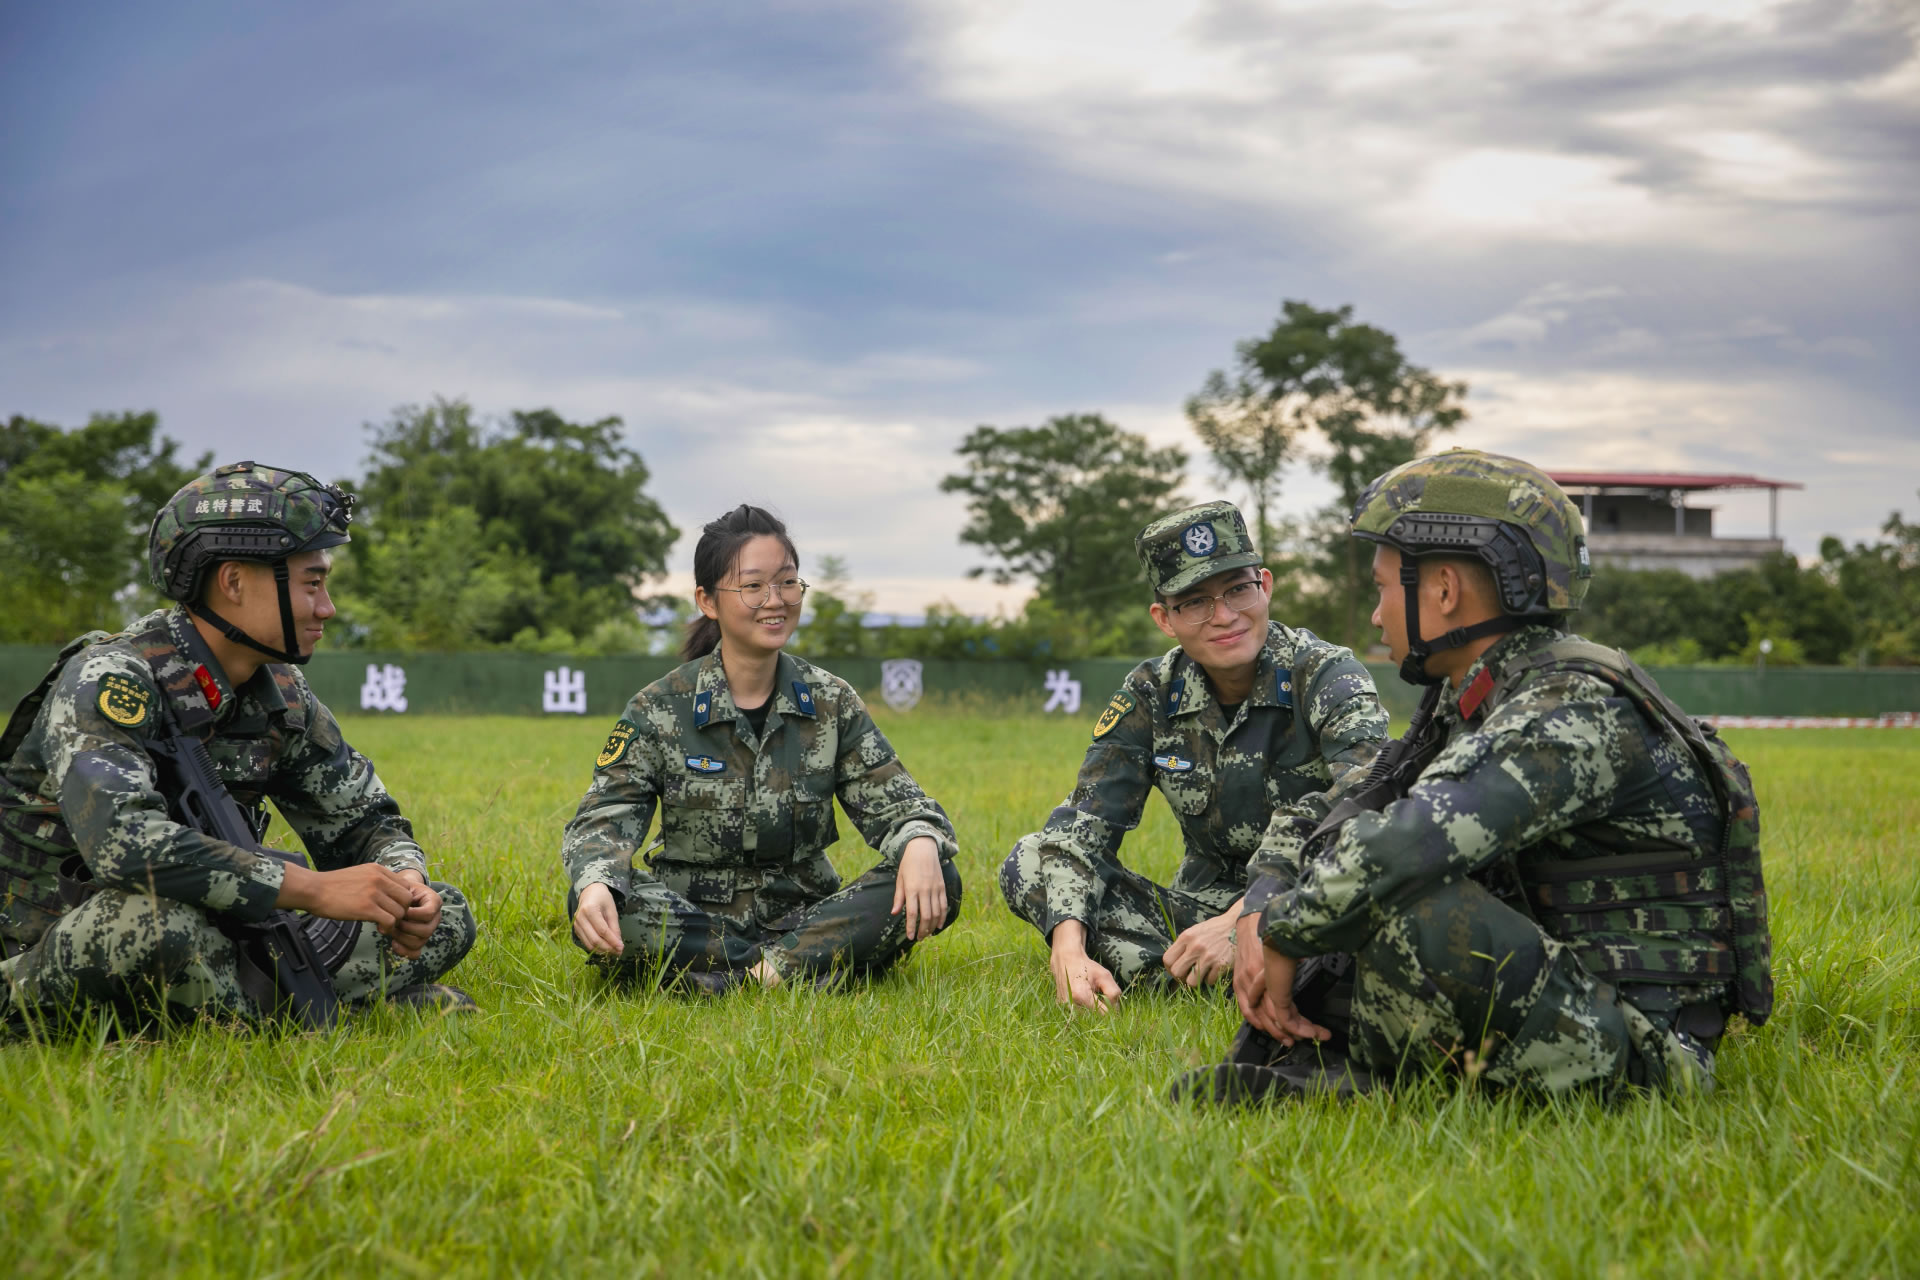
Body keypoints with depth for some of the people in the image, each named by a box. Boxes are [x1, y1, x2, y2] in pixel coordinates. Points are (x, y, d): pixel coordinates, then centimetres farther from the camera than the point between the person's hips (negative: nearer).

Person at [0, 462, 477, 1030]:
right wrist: (314, 888, -35)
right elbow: (119, 838, -38)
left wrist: (405, 882, -14)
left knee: (446, 918, -1)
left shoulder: (282, 696, 4)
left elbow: (364, 820, 12)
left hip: (204, 946, 7)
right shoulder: (111, 677, -20)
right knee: (160, 916, -42)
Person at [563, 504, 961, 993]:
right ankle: (814, 968, -30)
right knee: (600, 909, -35)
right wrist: (594, 883, -35)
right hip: (692, 922, -2)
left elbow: (891, 800, 1)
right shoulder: (660, 709, -2)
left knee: (938, 884, -22)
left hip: (804, 914, 2)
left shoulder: (832, 703, 5)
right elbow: (606, 814, -10)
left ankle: (763, 974, -29)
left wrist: (921, 842, -25)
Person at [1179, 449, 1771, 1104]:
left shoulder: (1580, 712, -20)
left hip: (1630, 1057, -10)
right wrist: (1260, 919, -4)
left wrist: (1282, 938, -19)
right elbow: (1312, 821, 16)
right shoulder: (1466, 705, 11)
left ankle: (1344, 1070, -7)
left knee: (1400, 895, -31)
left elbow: (1398, 849, -34)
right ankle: (1322, 1057, -6)